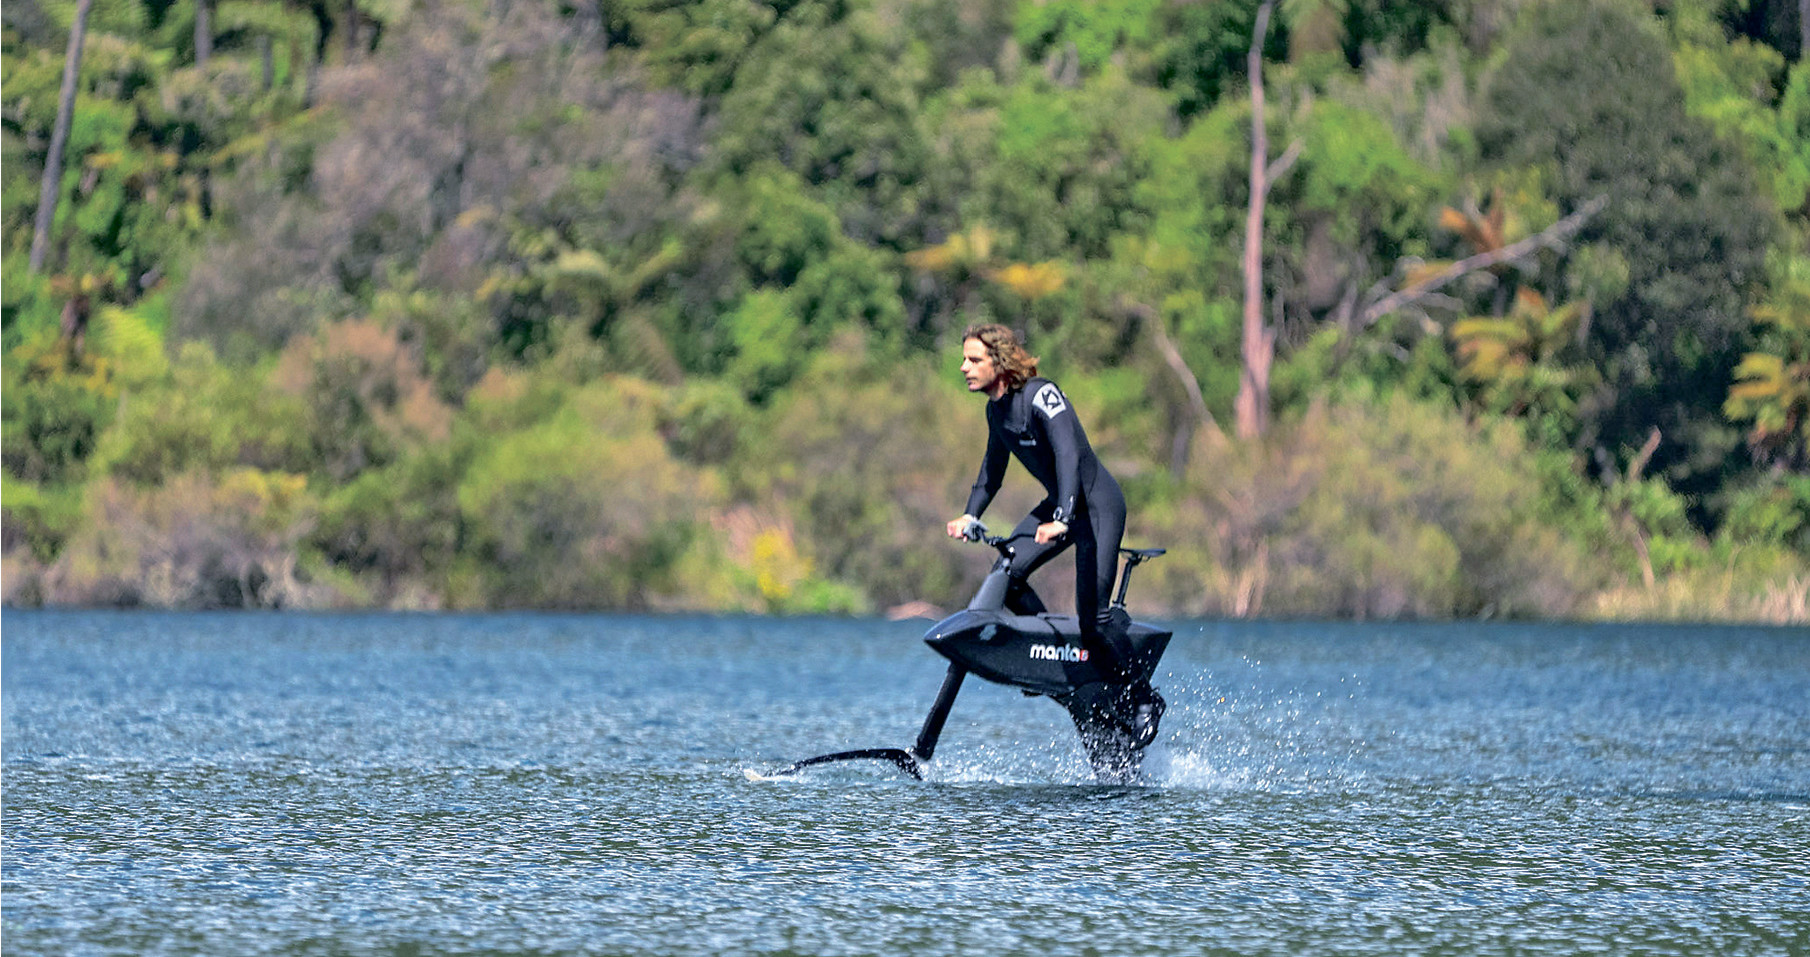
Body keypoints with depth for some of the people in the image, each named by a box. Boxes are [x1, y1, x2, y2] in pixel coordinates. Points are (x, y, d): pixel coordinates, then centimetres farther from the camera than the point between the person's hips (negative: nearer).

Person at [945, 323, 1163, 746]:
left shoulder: (1041, 395, -23)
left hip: (1098, 505, -8)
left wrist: (1061, 519, -46)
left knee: (1092, 619, -13)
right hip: (1059, 504, 8)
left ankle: (1144, 699, 3)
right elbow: (993, 467, 19)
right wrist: (970, 514, 7)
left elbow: (1069, 455, -34)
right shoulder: (996, 410, 4)